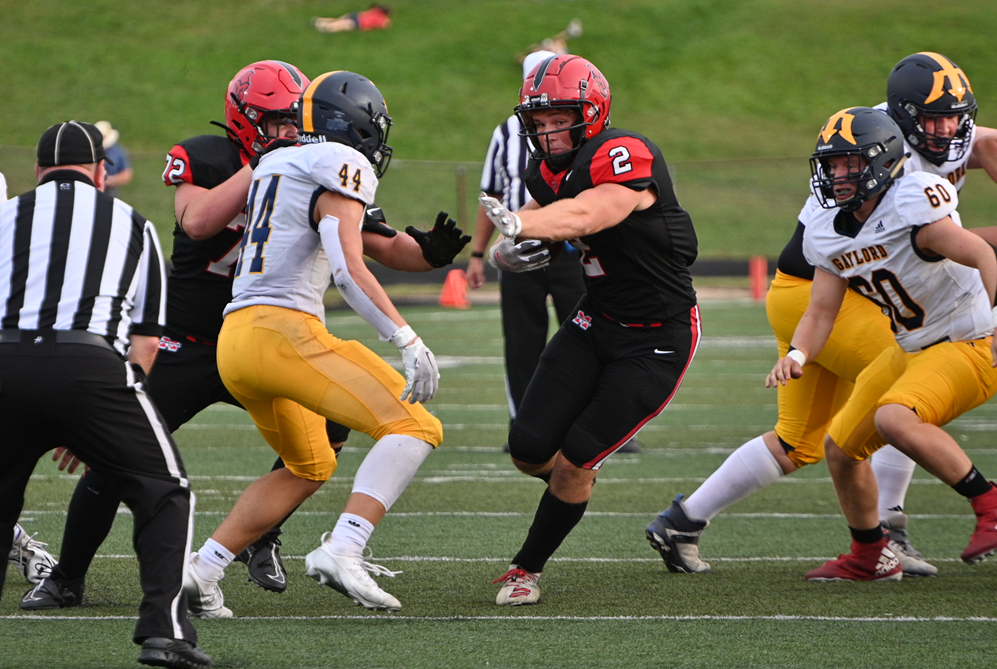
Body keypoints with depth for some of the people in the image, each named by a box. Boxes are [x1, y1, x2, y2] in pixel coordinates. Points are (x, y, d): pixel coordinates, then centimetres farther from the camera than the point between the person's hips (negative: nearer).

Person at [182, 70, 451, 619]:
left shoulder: (273, 166, 21)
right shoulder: (343, 169, -4)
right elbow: (349, 271, -16)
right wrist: (409, 341, -19)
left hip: (233, 338, 9)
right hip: (283, 330, -9)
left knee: (309, 467, 27)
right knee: (414, 428, -10)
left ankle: (200, 570, 19)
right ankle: (341, 552, -26)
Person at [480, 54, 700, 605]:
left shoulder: (626, 158, -25)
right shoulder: (550, 171, 1)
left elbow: (583, 216, -42)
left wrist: (520, 223, -59)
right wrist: (517, 245, -13)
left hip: (656, 341, -7)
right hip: (596, 322, 7)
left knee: (573, 463, -9)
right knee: (529, 450, -2)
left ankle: (527, 568, 11)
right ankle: (575, 484, 32)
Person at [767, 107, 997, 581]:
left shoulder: (911, 207, -24)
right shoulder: (828, 231, 1)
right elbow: (821, 313, 3)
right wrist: (796, 355, -18)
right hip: (912, 349, 9)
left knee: (895, 420, -32)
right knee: (841, 448, 11)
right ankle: (870, 558, 31)